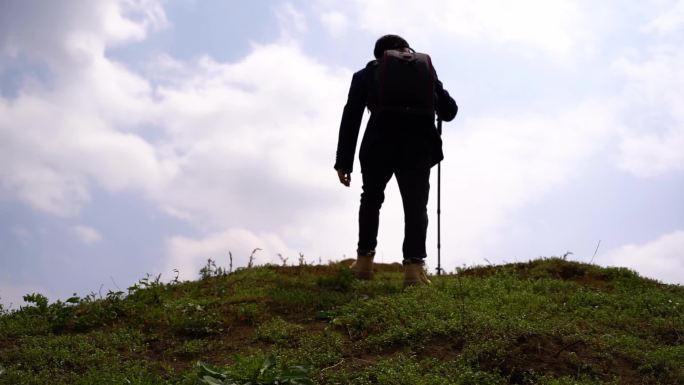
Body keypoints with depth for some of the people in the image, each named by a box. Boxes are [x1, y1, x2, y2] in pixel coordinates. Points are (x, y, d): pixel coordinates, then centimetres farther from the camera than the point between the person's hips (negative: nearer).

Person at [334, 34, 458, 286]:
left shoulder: (366, 74, 17)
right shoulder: (425, 69, 17)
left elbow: (350, 119, 9)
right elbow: (449, 111, 11)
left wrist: (343, 162, 9)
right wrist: (434, 101, 35)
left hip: (379, 147, 1)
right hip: (418, 148, -1)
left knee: (371, 198, 22)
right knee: (415, 205, 5)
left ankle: (364, 259, 18)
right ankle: (414, 265, -9)